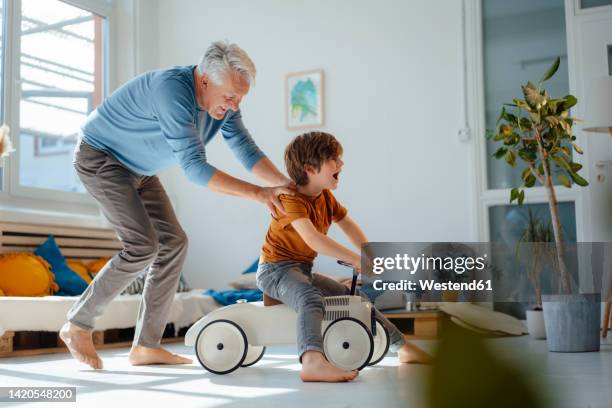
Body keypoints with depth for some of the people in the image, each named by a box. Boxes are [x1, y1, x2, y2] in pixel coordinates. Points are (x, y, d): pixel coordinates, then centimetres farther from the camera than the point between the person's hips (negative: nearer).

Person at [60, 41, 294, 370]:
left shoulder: (223, 103, -8)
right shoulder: (173, 90, -34)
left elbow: (248, 151, -6)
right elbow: (195, 168, -38)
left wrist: (288, 185, -21)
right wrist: (257, 193, -38)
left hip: (137, 168, 9)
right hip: (100, 157, -9)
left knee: (173, 243, -1)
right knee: (142, 245, -20)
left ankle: (146, 346, 3)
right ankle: (78, 325, -3)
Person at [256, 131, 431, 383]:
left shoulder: (326, 198, 7)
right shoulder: (291, 199, -22)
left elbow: (349, 226, 17)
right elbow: (312, 239, -36)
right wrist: (355, 260, -38)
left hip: (303, 270, 9)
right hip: (275, 269, -9)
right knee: (311, 299, -39)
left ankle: (403, 347, 27)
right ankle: (312, 362, -61)